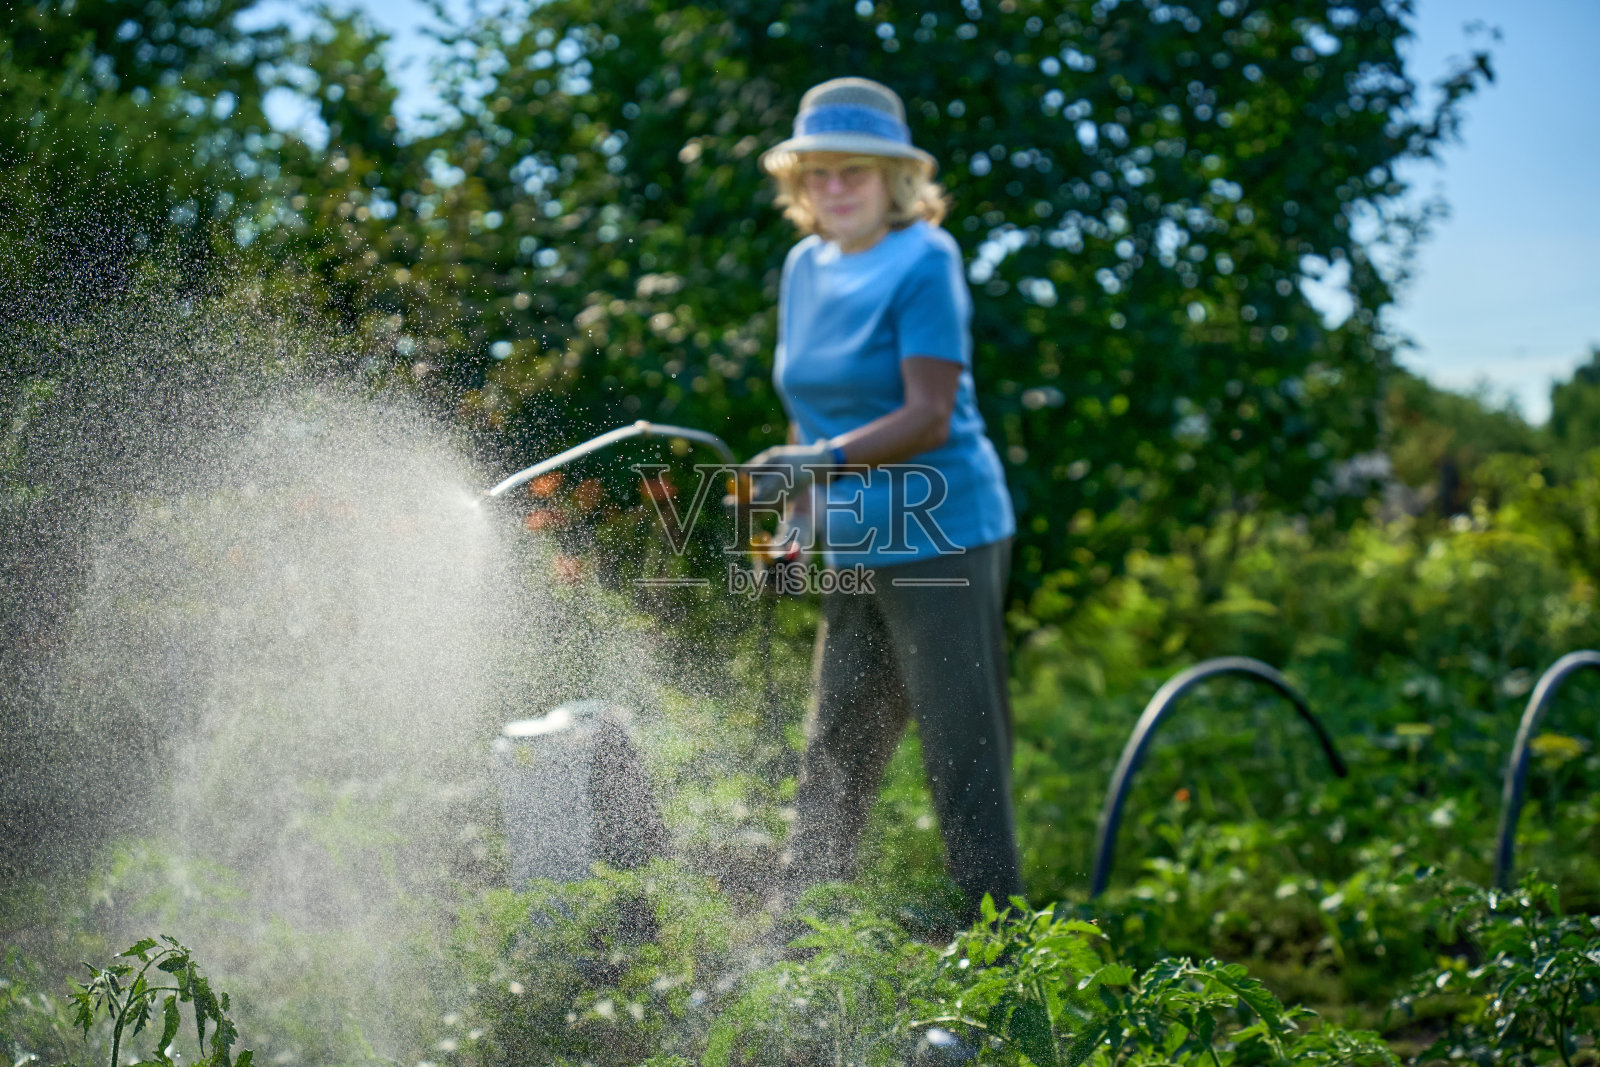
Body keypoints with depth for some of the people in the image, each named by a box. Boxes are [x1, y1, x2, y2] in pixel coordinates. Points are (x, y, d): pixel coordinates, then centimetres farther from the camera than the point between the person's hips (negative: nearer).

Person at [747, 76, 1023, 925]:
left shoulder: (924, 262, -11)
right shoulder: (805, 266, 11)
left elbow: (929, 417, -18)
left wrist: (826, 461, -29)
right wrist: (799, 518, 13)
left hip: (940, 542, -7)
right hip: (854, 549, 7)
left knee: (962, 755, -3)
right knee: (833, 750, 14)